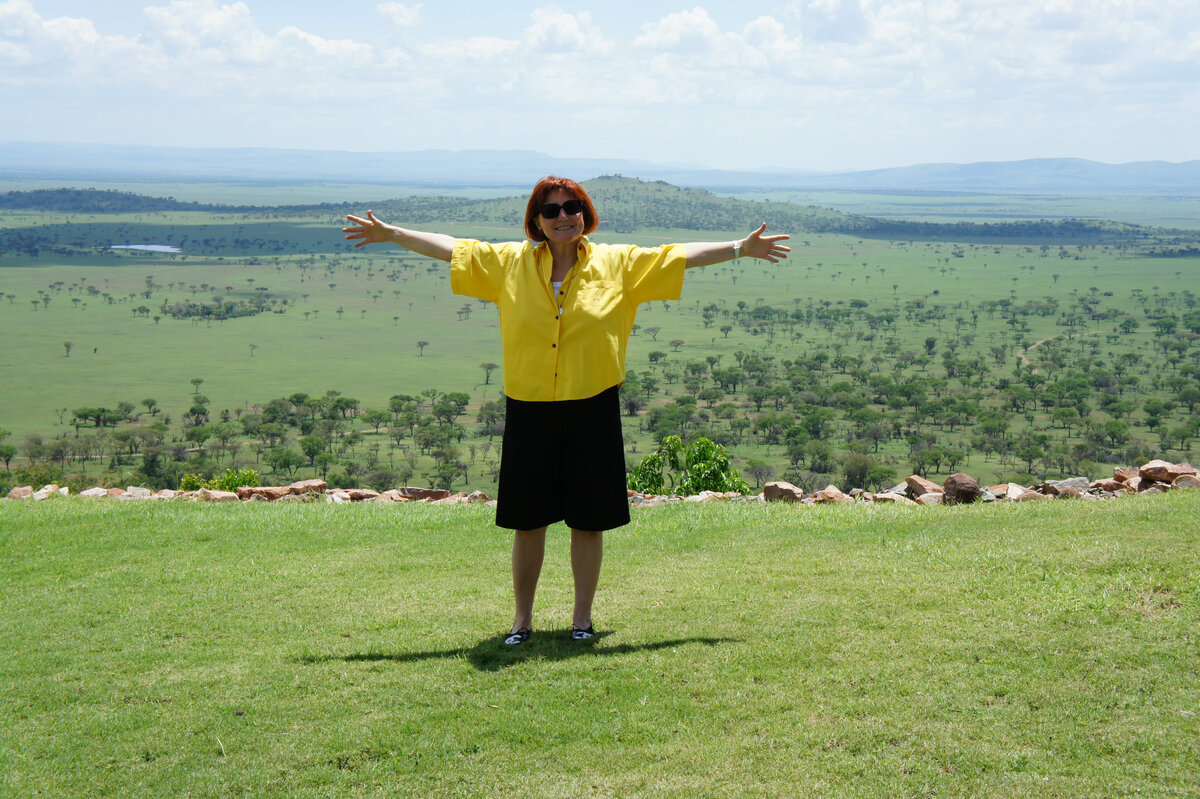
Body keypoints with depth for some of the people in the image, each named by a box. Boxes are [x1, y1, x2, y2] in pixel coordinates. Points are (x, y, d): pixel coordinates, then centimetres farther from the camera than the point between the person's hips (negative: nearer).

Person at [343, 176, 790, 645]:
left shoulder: (618, 264, 4)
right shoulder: (508, 263, 5)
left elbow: (682, 255, 6)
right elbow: (448, 248, 9)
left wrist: (741, 248, 3)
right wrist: (388, 233, 7)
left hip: (593, 410, 0)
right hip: (529, 412, 1)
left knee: (588, 520, 6)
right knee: (528, 519, 7)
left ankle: (582, 617, 20)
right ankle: (522, 618, 21)